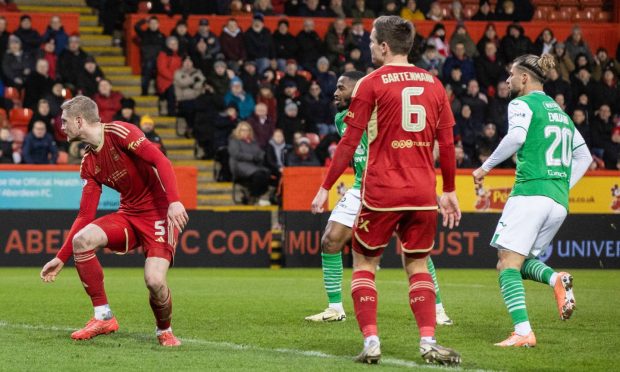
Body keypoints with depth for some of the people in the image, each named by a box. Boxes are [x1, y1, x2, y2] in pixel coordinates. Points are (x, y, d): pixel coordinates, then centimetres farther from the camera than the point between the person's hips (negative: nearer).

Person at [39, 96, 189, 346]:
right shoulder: (89, 164, 9)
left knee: (154, 280, -24)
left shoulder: (120, 133, -13)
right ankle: (103, 317, -8)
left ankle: (164, 330, 10)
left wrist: (174, 202, -34)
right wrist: (60, 259, 7)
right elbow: (86, 216, 11)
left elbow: (161, 161, -22)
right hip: (128, 214, 7)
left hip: (158, 213, -7)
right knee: (82, 239, -19)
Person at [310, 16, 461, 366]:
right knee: (418, 267, 14)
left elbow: (350, 143, -5)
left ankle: (371, 342, -3)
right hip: (423, 193, 4)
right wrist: (450, 191, 19)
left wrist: (326, 187, 1)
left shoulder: (371, 84, -4)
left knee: (364, 264, 9)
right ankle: (429, 341, -1)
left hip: (381, 192, -3)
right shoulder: (433, 84, 8)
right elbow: (447, 144, 9)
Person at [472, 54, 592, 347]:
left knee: (508, 264, -7)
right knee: (522, 262, 16)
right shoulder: (559, 111, 24)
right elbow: (583, 156, 26)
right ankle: (556, 279, -16)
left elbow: (516, 136, -21)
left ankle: (523, 332, -22)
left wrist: (486, 167, -14)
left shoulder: (522, 103, -1)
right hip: (559, 201, 8)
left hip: (530, 191, -8)